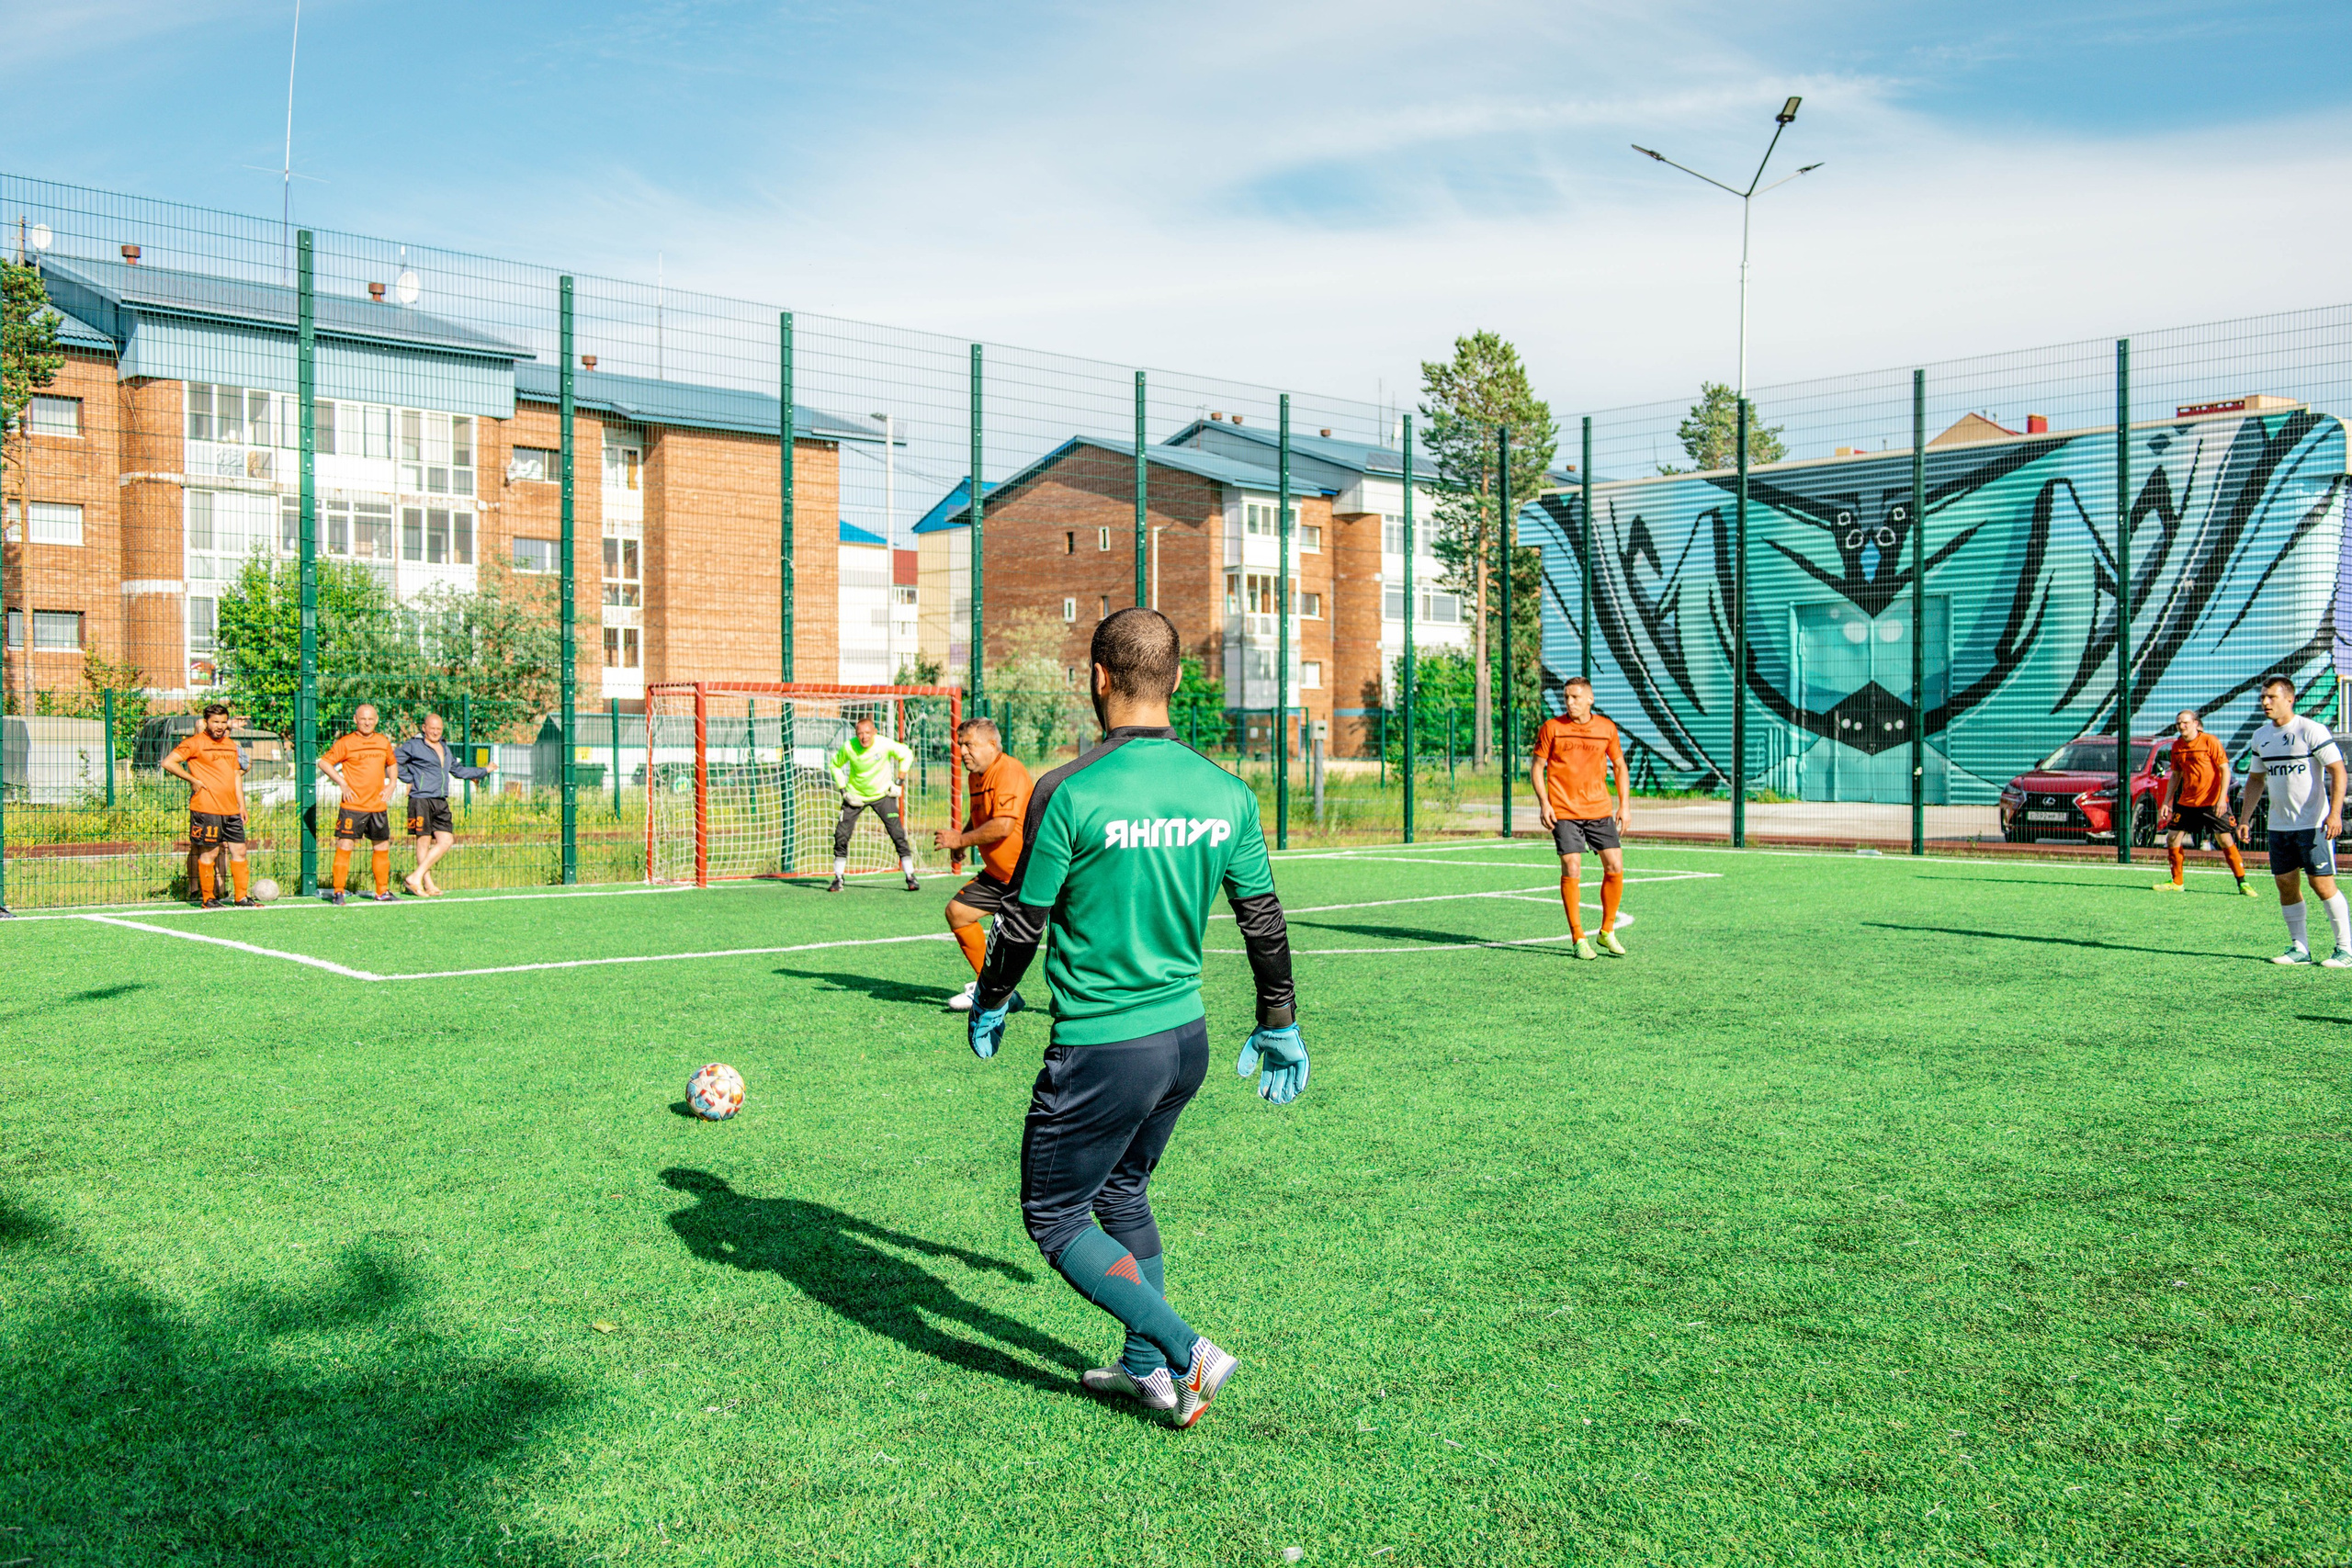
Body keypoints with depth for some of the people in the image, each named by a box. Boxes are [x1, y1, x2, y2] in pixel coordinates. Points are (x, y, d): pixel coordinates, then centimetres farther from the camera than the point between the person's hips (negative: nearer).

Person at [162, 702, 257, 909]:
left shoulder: (231, 745, 17)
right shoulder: (195, 743, -3)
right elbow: (168, 762, -8)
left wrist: (242, 805, 18)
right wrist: (193, 780, -10)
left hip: (231, 810, 6)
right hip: (206, 809, -6)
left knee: (239, 851, 5)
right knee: (209, 853, -2)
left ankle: (242, 897, 11)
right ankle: (209, 899, 7)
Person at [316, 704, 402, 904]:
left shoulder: (384, 742, 10)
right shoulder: (346, 743, -5)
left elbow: (392, 763, 27)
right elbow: (324, 762, -3)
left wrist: (391, 784, 12)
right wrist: (342, 784, -10)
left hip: (378, 805, 5)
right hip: (353, 806, -5)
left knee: (382, 848, 9)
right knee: (345, 846, -8)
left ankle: (382, 892, 19)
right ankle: (337, 892, -1)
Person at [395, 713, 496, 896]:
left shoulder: (444, 748, 22)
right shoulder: (414, 745, -1)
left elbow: (458, 770, 33)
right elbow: (394, 761, -7)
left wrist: (485, 771, 34)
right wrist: (409, 780, -7)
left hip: (441, 803, 7)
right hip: (421, 800, -7)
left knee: (446, 841, -2)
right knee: (424, 841, -5)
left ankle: (416, 877, 2)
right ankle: (428, 884, -1)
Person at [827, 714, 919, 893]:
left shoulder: (885, 745, -20)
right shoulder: (848, 747, -16)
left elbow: (906, 755, -2)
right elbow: (835, 764, 3)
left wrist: (899, 782, -5)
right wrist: (843, 789, -5)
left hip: (882, 794, -1)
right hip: (855, 796, 1)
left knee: (897, 833, -10)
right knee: (841, 834, -8)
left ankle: (910, 877, 1)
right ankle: (838, 879, 7)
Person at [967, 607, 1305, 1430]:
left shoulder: (1070, 791, -17)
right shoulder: (1226, 791, -1)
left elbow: (1024, 922, -9)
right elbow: (1265, 921, 6)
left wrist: (990, 1003, 10)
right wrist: (1279, 1028, 19)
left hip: (1101, 1048, -6)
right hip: (1188, 1034, 6)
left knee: (1053, 1216, 10)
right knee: (1124, 1193, 25)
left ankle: (1185, 1352, 1)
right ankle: (1146, 1368, 32)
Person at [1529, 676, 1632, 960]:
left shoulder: (1606, 728, 6)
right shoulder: (1552, 727, -1)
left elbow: (1619, 765, 16)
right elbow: (1537, 766, 3)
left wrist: (1625, 805, 8)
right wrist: (1543, 803, -9)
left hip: (1600, 809, 3)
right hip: (1563, 811, -3)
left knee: (1615, 867, -2)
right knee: (1571, 871, -8)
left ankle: (1607, 932, 16)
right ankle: (1579, 938, 4)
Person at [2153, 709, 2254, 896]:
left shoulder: (2209, 742, -9)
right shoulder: (2177, 746, 7)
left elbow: (2225, 770, -10)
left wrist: (2222, 798, -19)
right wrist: (2166, 801, 10)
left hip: (2212, 801, -5)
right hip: (2187, 801, 5)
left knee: (2225, 840, -7)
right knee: (2172, 838, 2)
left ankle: (2242, 883, 2)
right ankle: (2177, 883, 14)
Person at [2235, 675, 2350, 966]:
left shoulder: (2312, 730, -9)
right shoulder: (2260, 737, 11)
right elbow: (2255, 779, 19)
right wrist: (2244, 819, 13)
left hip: (2313, 824, -6)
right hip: (2278, 826, 6)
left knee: (2323, 884, -6)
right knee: (2286, 885, 5)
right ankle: (2299, 948, 12)